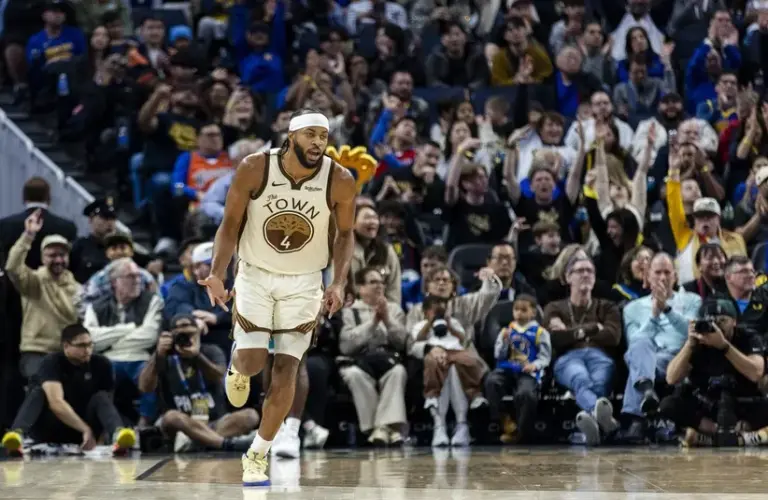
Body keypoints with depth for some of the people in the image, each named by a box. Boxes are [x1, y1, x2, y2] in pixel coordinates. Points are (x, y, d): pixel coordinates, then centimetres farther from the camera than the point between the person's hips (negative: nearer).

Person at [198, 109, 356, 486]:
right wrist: (217, 275, -21)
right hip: (255, 275, 0)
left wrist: (338, 282, -14)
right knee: (252, 363, -6)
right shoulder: (254, 169, -20)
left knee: (285, 370, -3)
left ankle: (257, 455, 11)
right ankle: (237, 366, 34)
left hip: (304, 283, 1)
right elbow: (230, 225, -8)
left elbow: (345, 234, -1)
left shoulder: (340, 182, -18)